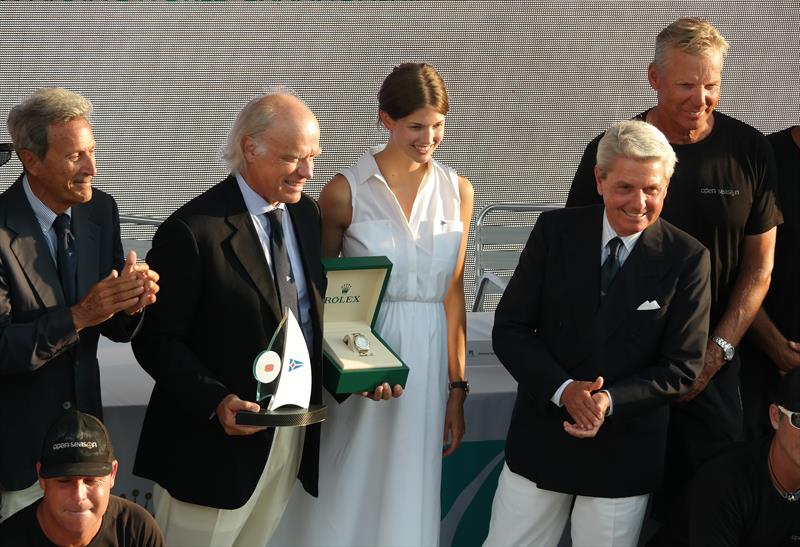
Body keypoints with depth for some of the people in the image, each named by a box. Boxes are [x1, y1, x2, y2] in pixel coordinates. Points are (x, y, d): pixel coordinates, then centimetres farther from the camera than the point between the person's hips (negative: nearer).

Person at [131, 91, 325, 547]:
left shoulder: (306, 212, 5)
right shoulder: (192, 231, -17)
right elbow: (157, 340, -14)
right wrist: (215, 402, -27)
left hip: (295, 434, 6)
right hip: (216, 443, -6)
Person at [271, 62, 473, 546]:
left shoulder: (458, 191, 4)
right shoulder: (346, 191, -6)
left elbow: (454, 292, 8)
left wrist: (457, 387, 7)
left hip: (428, 361, 3)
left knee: (406, 503, 12)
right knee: (345, 499, 5)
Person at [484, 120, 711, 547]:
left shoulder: (687, 259, -8)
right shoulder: (555, 231, -3)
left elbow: (682, 368, -6)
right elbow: (509, 329, -4)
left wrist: (610, 401, -21)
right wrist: (562, 390, -19)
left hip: (624, 451, -1)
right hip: (540, 438, 2)